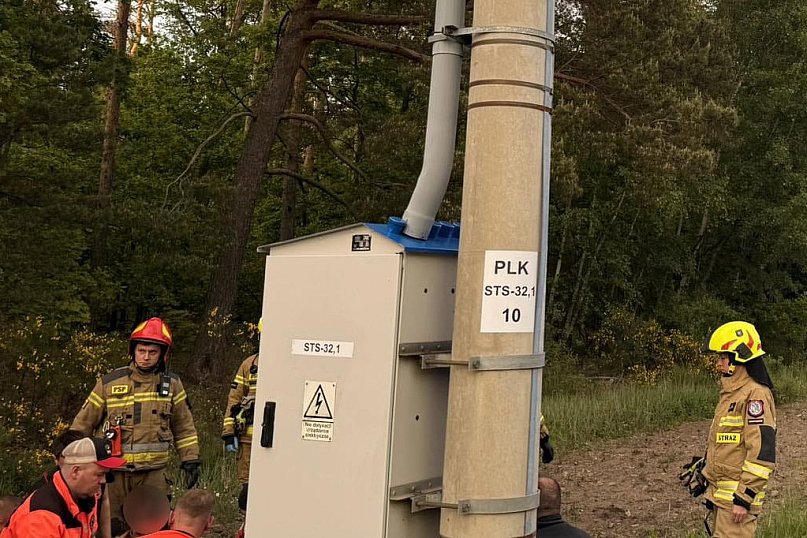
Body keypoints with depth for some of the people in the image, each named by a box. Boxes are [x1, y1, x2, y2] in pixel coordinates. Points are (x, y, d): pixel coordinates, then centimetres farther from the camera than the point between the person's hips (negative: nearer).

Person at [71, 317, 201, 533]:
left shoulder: (171, 384, 6)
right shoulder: (109, 383, 2)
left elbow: (184, 427, 13)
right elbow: (83, 423, 9)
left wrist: (191, 461, 8)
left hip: (153, 473, 0)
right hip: (115, 473, 0)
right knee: (111, 529, 6)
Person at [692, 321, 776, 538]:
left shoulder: (756, 395, -16)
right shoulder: (730, 393, 14)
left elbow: (762, 453, -21)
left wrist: (744, 499, -21)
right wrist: (706, 477, 24)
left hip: (737, 495, -9)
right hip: (720, 493, 9)